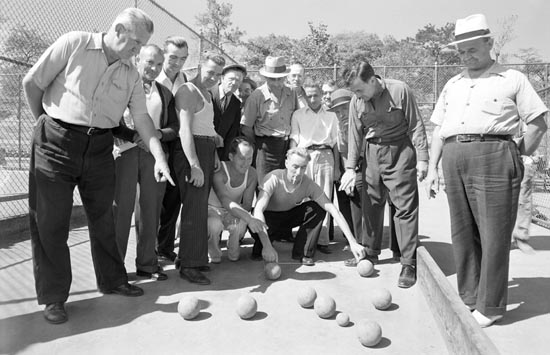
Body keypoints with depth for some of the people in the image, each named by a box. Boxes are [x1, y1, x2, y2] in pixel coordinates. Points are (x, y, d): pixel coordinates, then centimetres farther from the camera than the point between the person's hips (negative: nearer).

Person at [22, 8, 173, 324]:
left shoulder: (131, 76, 6)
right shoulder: (74, 44, -6)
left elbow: (143, 118, 1)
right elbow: (32, 82, -4)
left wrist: (160, 157, -10)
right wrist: (46, 122, 5)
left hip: (100, 147, 4)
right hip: (56, 143, -4)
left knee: (103, 217, 13)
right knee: (49, 221, 0)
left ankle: (112, 280, 30)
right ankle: (53, 297, 14)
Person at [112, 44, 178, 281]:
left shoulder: (165, 94, 18)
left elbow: (174, 128, 12)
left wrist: (158, 134, -8)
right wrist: (133, 135, -17)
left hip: (154, 154, 4)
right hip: (125, 151, -4)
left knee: (151, 209, 6)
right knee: (121, 207, -3)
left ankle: (147, 263, 17)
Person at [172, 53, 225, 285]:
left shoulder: (207, 94, 21)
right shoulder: (188, 91, -10)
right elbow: (185, 130, -20)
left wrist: (214, 153, 15)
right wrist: (194, 165, -26)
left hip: (206, 151, 9)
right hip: (191, 152, -9)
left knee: (200, 206, 12)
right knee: (195, 208, -10)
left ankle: (195, 257, 23)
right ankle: (189, 266, -3)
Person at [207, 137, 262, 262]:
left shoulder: (251, 174, -14)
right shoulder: (218, 171, -30)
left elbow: (247, 205, -13)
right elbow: (225, 201, -45)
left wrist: (234, 215, -37)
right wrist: (250, 219, -58)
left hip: (234, 212, 3)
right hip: (212, 209, -3)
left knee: (240, 225, -32)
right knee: (215, 224, -38)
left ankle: (233, 251, 5)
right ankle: (213, 253, -2)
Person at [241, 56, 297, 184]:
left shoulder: (290, 94, 6)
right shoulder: (257, 96, -7)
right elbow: (245, 127, -5)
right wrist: (259, 144, 1)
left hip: (288, 145, 4)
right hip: (267, 148, -4)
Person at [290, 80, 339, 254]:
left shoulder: (330, 115, 17)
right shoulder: (298, 115, 13)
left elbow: (335, 142, 16)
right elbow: (294, 140, 8)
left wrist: (336, 165, 11)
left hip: (325, 156, 1)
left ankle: (322, 240, 2)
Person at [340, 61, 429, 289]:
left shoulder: (400, 91, -12)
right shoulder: (356, 102, -1)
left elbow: (416, 126, -8)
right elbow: (355, 135, 4)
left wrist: (422, 158, -10)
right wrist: (350, 168, 1)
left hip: (400, 151, -4)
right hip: (372, 152, 4)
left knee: (405, 207, -5)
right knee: (371, 205, 10)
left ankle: (409, 264, 2)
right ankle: (371, 253, 27)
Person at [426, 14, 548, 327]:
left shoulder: (512, 79, 7)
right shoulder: (453, 85, 20)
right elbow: (439, 129, 18)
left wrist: (518, 159, -1)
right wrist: (433, 168, 12)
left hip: (493, 153, -5)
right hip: (453, 158, 5)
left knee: (494, 233, -3)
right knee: (462, 231, 9)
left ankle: (490, 306, 8)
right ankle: (468, 296, 23)